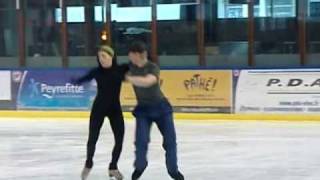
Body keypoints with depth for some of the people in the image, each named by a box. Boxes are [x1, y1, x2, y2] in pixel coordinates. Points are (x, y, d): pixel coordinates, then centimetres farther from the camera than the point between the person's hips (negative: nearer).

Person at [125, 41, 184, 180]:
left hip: (160, 106, -2)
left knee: (170, 139, 2)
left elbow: (147, 81, -41)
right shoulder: (131, 66, -7)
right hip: (143, 108, 2)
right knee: (141, 140, -13)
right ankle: (140, 166, 13)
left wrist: (129, 78, -42)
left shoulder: (153, 68, -21)